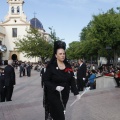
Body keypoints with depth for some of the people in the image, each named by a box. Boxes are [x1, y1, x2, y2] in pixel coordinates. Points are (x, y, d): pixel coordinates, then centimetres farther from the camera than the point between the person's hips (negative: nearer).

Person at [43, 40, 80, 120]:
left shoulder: (68, 66, 2)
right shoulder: (51, 66, -12)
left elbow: (72, 81, 5)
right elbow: (46, 81, -11)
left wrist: (76, 93, -2)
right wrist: (55, 87, -26)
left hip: (65, 94, 5)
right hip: (54, 95, -5)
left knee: (61, 113, 19)